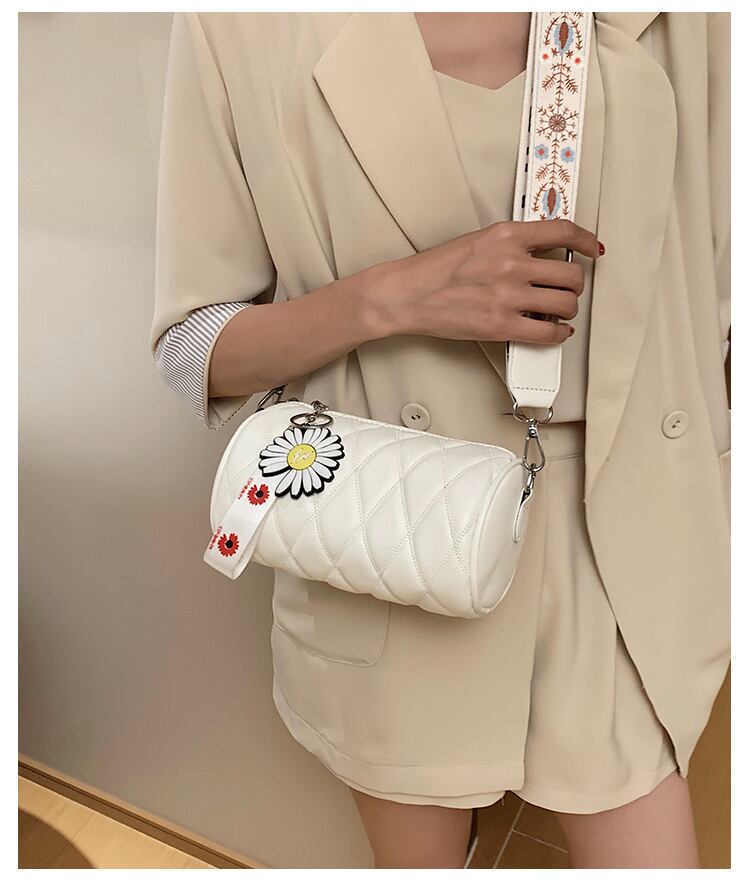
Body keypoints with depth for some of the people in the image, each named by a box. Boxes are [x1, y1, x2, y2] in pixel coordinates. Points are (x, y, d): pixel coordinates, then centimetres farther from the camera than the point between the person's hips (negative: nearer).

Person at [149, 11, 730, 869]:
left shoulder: (677, 22, 0)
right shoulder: (243, 27, -8)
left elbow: (710, 289, 8)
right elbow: (191, 345, -5)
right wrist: (390, 295, -22)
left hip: (620, 533, 3)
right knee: (420, 854, 21)